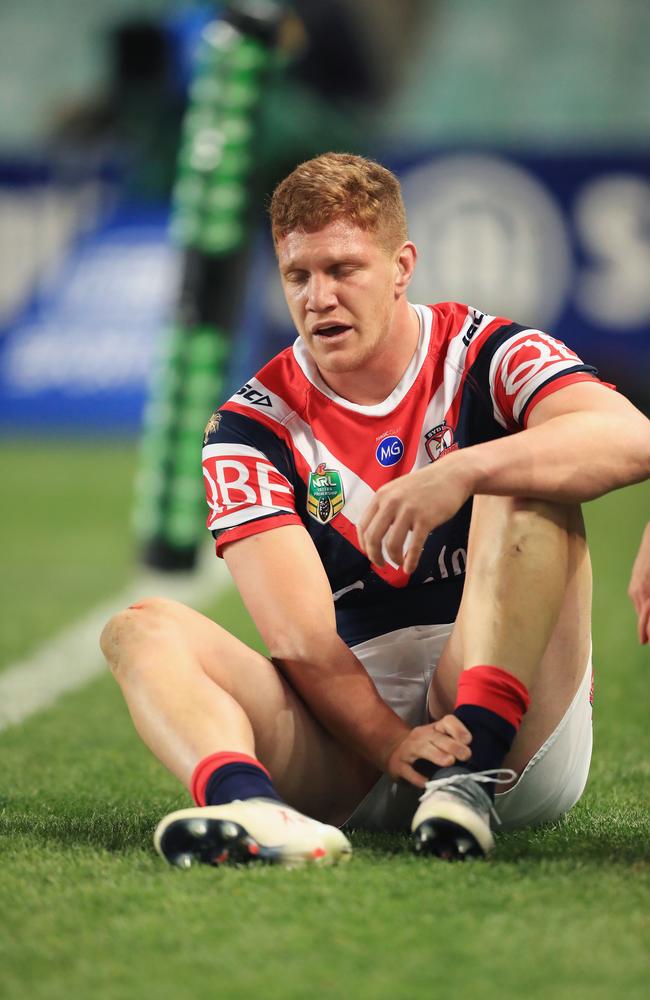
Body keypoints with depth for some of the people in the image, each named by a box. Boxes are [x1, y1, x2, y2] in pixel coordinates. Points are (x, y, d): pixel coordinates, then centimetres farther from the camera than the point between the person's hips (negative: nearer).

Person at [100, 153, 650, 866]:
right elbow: (299, 635, -10)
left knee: (527, 491, -20)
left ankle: (474, 773, -36)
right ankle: (252, 808, -53)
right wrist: (392, 745, -27)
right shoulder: (253, 425, 3)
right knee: (144, 628, -19)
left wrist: (462, 472, -35)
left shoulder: (482, 358, 1)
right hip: (345, 741, 1)